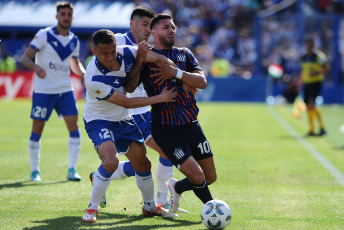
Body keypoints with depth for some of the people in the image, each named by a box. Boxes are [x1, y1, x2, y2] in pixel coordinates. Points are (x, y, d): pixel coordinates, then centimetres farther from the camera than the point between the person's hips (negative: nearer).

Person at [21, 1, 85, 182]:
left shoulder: (74, 41, 7)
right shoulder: (44, 35, -8)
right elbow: (25, 57, -12)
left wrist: (82, 73, 1)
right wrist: (36, 67, -32)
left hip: (65, 90, 4)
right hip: (43, 91, -4)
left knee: (74, 127, -6)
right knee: (37, 130, -1)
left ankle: (72, 170, 2)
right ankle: (35, 171, 11)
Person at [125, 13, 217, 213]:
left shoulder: (184, 54, 10)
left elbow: (202, 82, -3)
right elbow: (129, 88, -15)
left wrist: (176, 73, -16)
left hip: (191, 124, 5)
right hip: (166, 129, -5)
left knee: (210, 177, 8)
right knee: (197, 177, -14)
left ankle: (177, 188, 36)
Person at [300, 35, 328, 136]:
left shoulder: (318, 55, -8)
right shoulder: (303, 57, 13)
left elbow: (326, 68, -11)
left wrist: (317, 72, -25)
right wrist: (301, 81, 20)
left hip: (316, 83, -7)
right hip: (306, 83, 7)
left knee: (312, 105, -18)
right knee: (308, 106, 5)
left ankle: (322, 127, -9)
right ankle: (312, 130, 13)